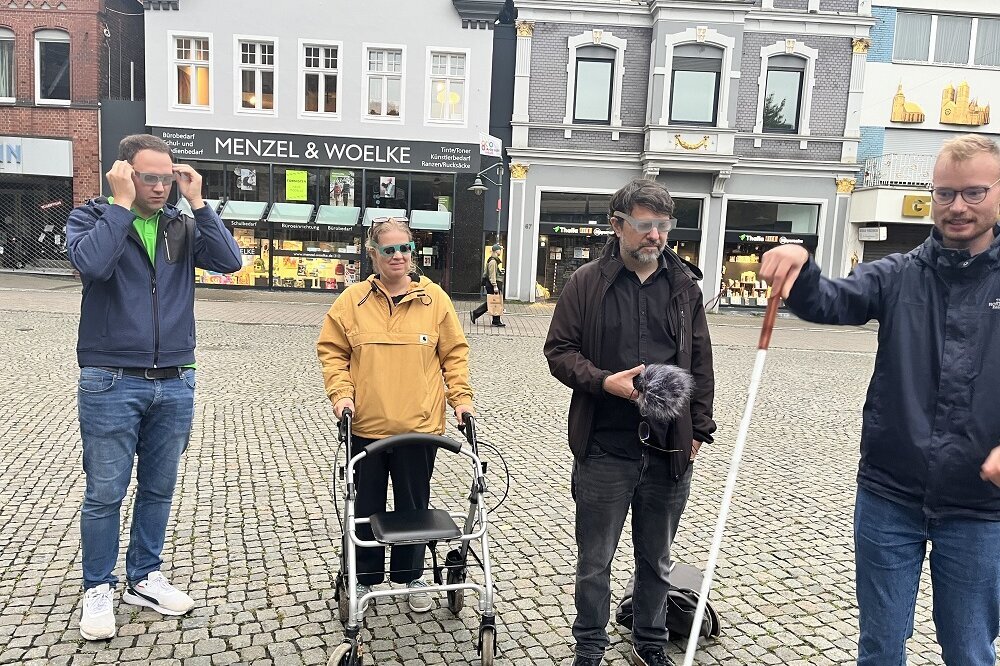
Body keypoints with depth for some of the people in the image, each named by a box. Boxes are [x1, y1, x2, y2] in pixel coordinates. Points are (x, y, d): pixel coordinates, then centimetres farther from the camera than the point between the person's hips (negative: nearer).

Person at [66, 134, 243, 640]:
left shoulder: (182, 226, 8)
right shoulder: (90, 217, 0)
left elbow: (230, 261, -8)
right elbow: (91, 263, -22)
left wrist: (198, 202, -9)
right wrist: (121, 202, -15)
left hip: (175, 383, 3)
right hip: (111, 383, -3)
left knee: (159, 489, 13)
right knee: (105, 494, 5)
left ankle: (144, 578, 30)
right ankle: (98, 590, 23)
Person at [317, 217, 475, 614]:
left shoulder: (435, 298, 1)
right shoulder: (353, 299, 0)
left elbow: (454, 353, 6)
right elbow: (331, 351, 5)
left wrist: (461, 397, -1)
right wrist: (341, 392, -7)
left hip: (420, 425, 0)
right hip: (366, 424, 0)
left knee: (414, 505, 13)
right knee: (367, 504, 13)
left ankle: (410, 576, 32)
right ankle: (364, 577, 32)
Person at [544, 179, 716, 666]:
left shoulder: (684, 285, 5)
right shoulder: (586, 283, -4)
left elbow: (701, 363, 10)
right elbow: (559, 351, -3)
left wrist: (700, 428, 7)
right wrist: (604, 382, -19)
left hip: (670, 449, 3)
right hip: (605, 448, -2)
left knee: (656, 560, 19)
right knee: (595, 561, 11)